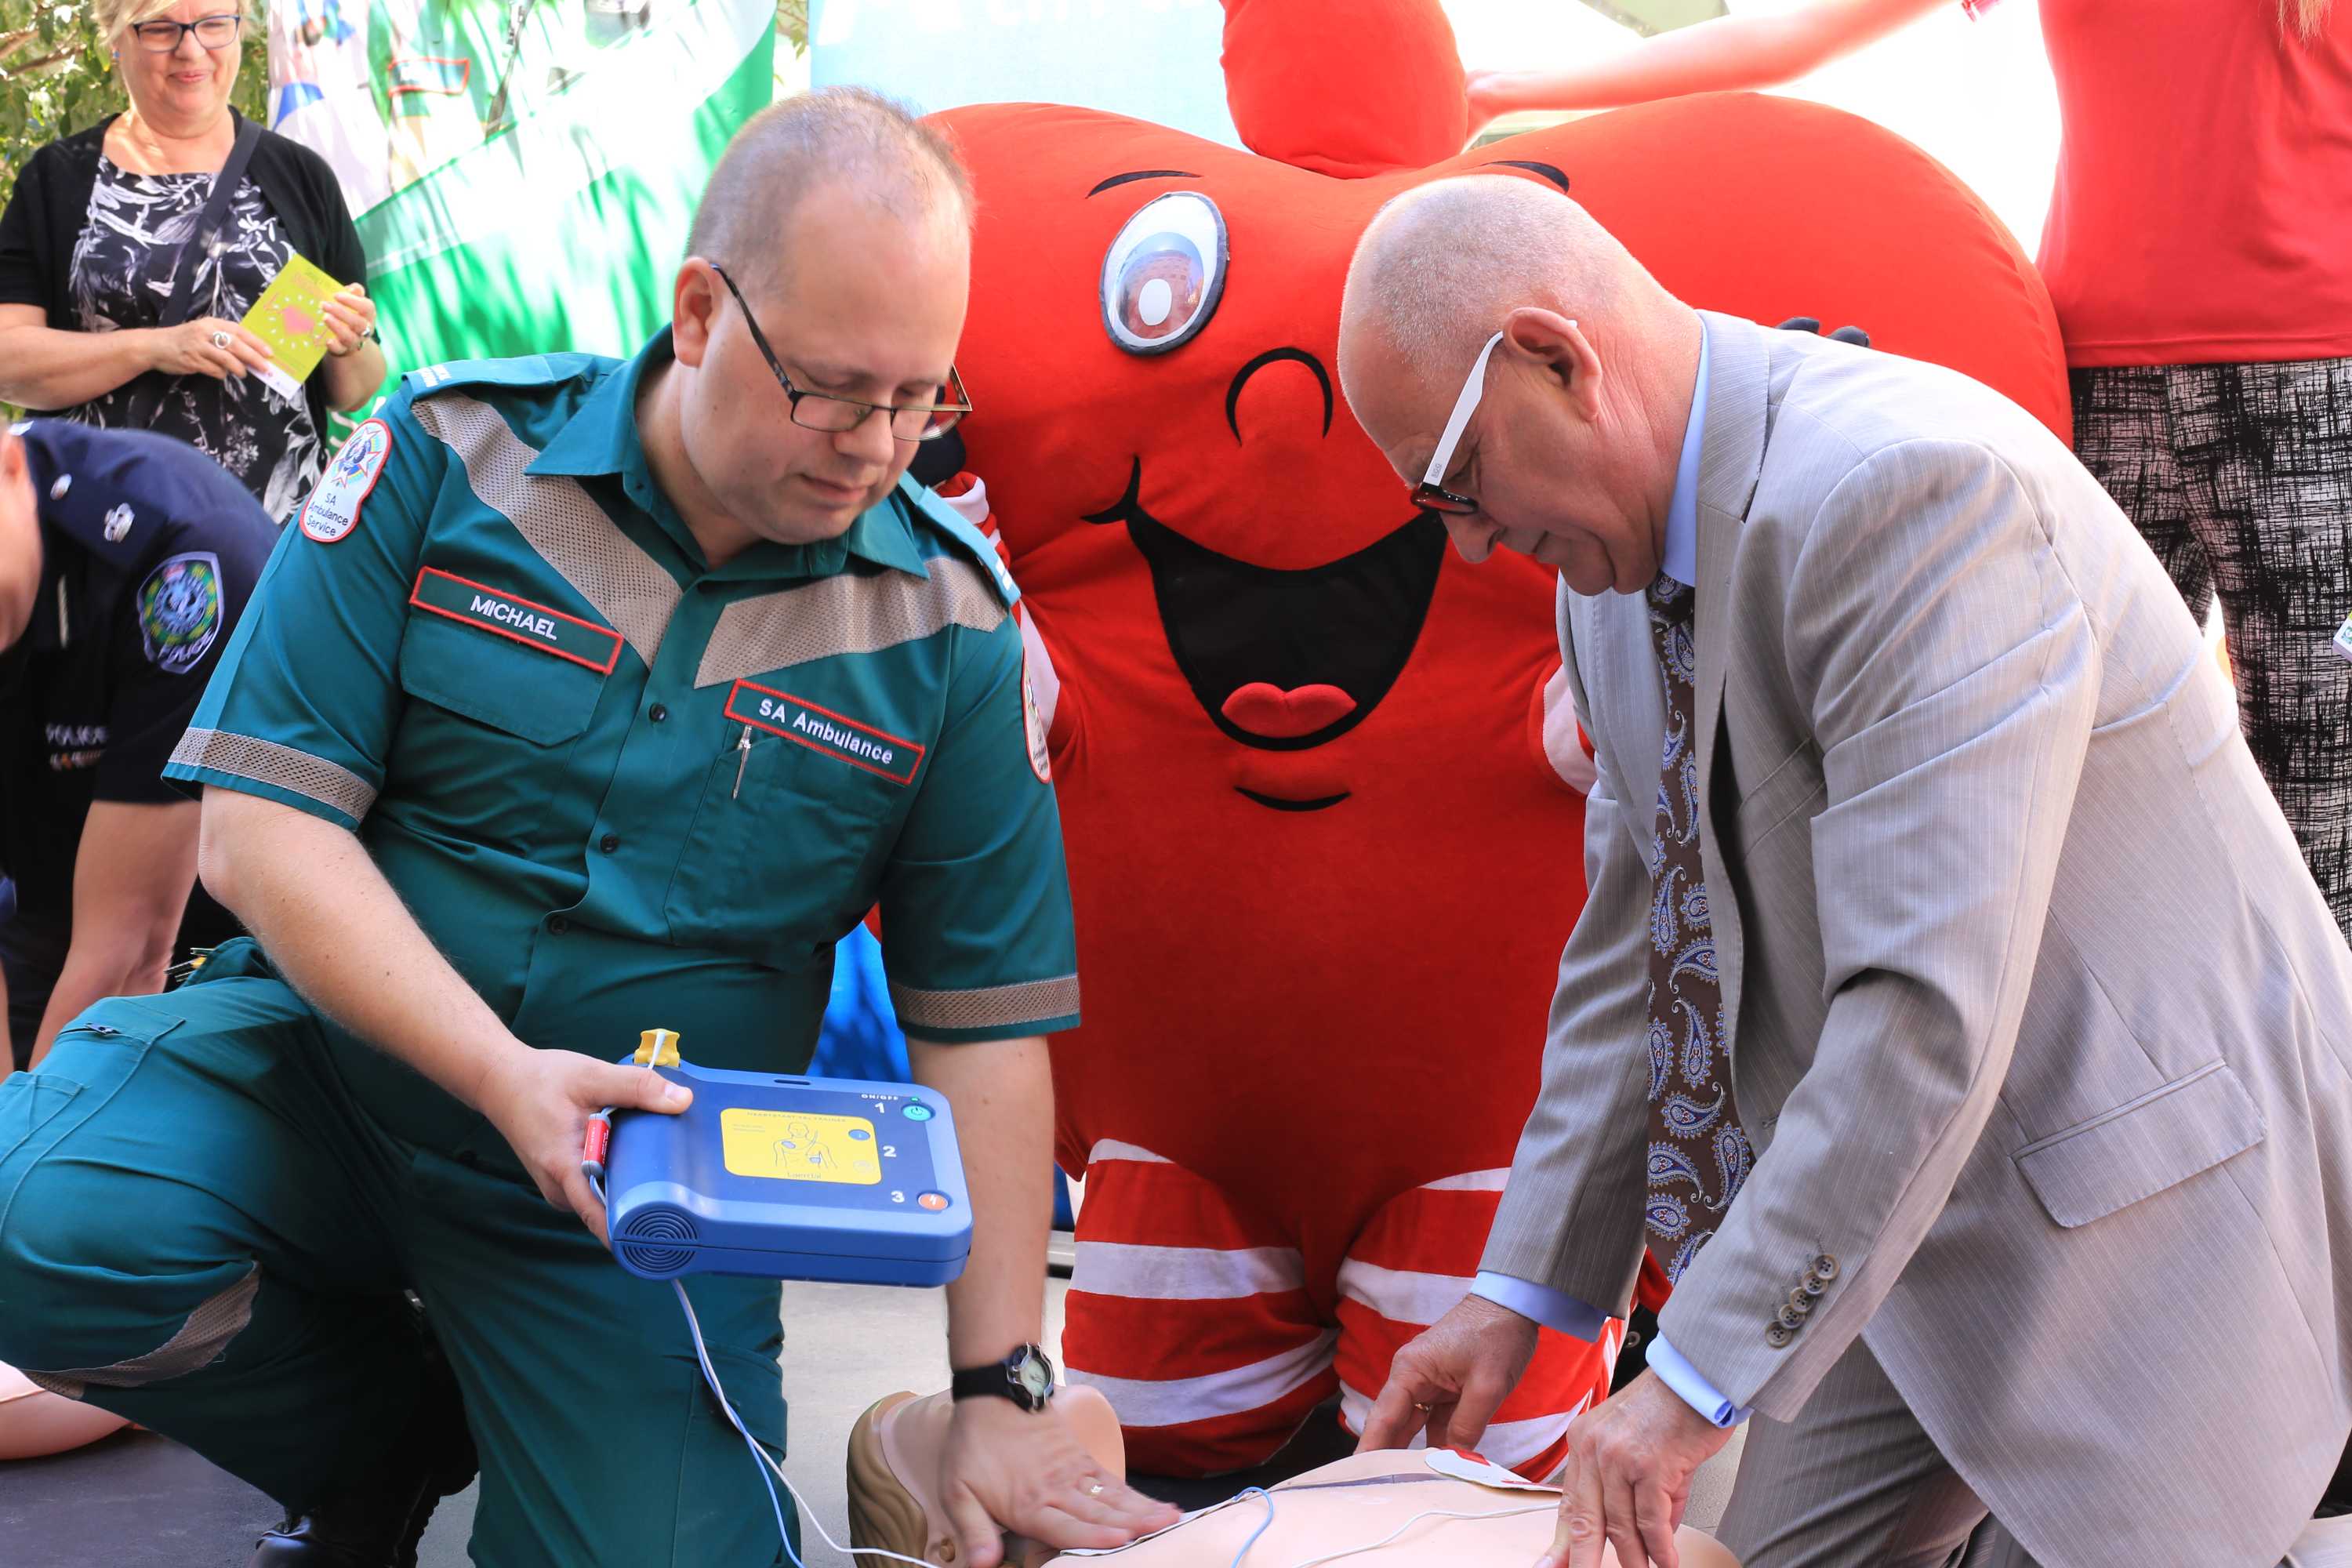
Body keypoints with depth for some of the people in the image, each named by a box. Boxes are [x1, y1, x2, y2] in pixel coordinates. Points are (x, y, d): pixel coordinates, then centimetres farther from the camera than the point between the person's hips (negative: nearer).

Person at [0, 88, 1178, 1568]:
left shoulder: (948, 623, -6)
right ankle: (388, 1445, 4)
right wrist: (504, 1075, -24)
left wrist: (1001, 1392, -9)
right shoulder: (451, 458, -8)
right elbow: (260, 825, -11)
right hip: (338, 1052, 0)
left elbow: (986, 1023, -3)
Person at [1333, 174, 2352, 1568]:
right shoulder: (1619, 571, 3)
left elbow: (1931, 1012, -31)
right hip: (1910, 1200, 9)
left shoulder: (1919, 490, -28)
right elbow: (1637, 948, 11)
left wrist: (1696, 1382, -27)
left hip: (2154, 1193, -8)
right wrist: (1524, 1295, 9)